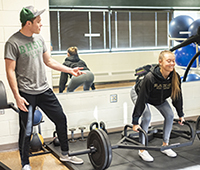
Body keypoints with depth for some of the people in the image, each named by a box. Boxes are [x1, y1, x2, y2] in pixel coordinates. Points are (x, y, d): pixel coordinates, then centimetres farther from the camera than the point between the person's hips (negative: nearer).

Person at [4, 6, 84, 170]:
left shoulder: (39, 38, 7)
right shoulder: (13, 43, -13)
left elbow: (49, 61, 16)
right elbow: (10, 71, -13)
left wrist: (70, 70, 11)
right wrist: (17, 96, -18)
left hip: (44, 90, 7)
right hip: (27, 94, -6)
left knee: (61, 119, 11)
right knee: (26, 130, 3)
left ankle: (65, 154, 29)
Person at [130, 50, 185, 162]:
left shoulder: (175, 77, -26)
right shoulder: (150, 78, -41)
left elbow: (177, 96, -9)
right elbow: (141, 100, -36)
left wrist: (181, 115, -1)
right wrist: (135, 121, -33)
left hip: (159, 97, 6)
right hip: (138, 94, -5)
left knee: (170, 115, -7)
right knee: (147, 117, -24)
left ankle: (165, 145, 10)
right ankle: (142, 150, -10)